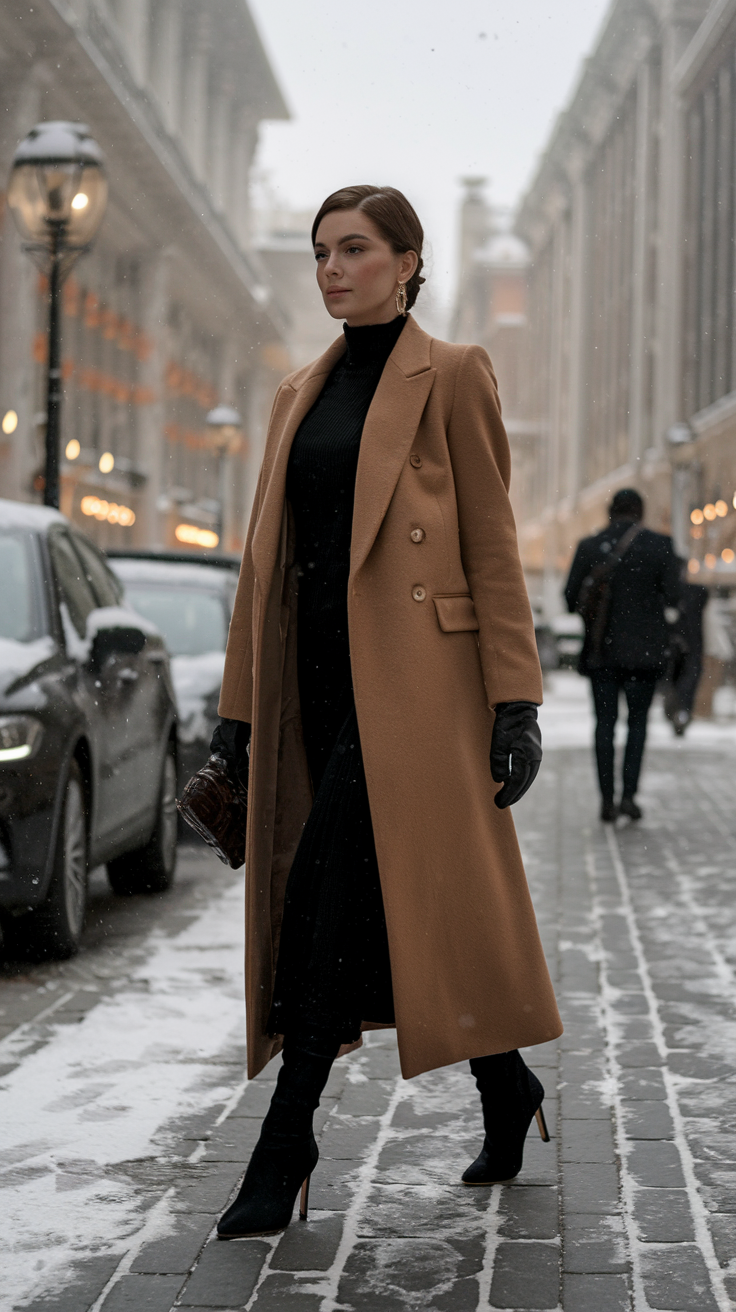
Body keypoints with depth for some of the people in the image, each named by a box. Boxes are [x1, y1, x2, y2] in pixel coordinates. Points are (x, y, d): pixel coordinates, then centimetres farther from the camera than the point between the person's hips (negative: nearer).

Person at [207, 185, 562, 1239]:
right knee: (403, 898, 10)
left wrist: (515, 703, -11)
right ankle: (506, 1091, 27)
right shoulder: (300, 396, 16)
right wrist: (239, 707, 11)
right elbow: (267, 555, 15)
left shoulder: (450, 376, -1)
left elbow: (492, 544, -5)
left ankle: (287, 1143, -5)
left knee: (328, 886, -13)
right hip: (318, 669, 6)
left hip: (410, 668, -6)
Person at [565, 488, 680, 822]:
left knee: (605, 722, 8)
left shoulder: (589, 547, -1)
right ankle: (629, 794, -2)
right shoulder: (660, 546, -4)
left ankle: (607, 800, 6)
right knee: (638, 721, 11)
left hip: (602, 648, 1)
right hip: (644, 648, -1)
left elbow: (571, 598, -3)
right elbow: (672, 597, -8)